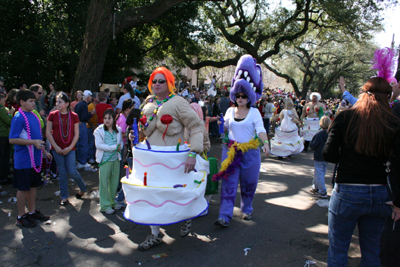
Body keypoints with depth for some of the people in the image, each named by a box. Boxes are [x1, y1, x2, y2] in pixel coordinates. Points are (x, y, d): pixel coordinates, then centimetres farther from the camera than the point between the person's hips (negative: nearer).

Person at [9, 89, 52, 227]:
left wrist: (44, 151, 21)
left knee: (33, 185, 17)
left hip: (35, 158, 8)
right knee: (23, 188, 4)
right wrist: (33, 142, -24)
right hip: (24, 160, -8)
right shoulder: (18, 118, -15)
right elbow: (12, 139, -19)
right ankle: (21, 216, 17)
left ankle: (32, 211, 31)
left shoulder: (33, 116, 10)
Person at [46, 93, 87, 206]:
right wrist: (56, 147, -7)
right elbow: (48, 132, 0)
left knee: (72, 171, -5)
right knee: (62, 172, 6)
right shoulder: (52, 115, 0)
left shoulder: (74, 116, -1)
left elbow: (76, 134, 0)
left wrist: (70, 147, -9)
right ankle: (64, 197, 19)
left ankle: (83, 188, 23)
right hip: (57, 149, 1)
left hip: (70, 149, -1)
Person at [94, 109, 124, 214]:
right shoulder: (99, 131, -7)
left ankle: (112, 201, 28)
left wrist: (120, 146, -10)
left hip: (116, 159, 4)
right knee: (104, 182, 0)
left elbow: (121, 142, 14)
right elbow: (99, 145, -14)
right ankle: (105, 205, 11)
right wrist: (113, 147, -19)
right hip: (105, 160, -4)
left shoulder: (118, 130, 5)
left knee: (114, 181, 12)